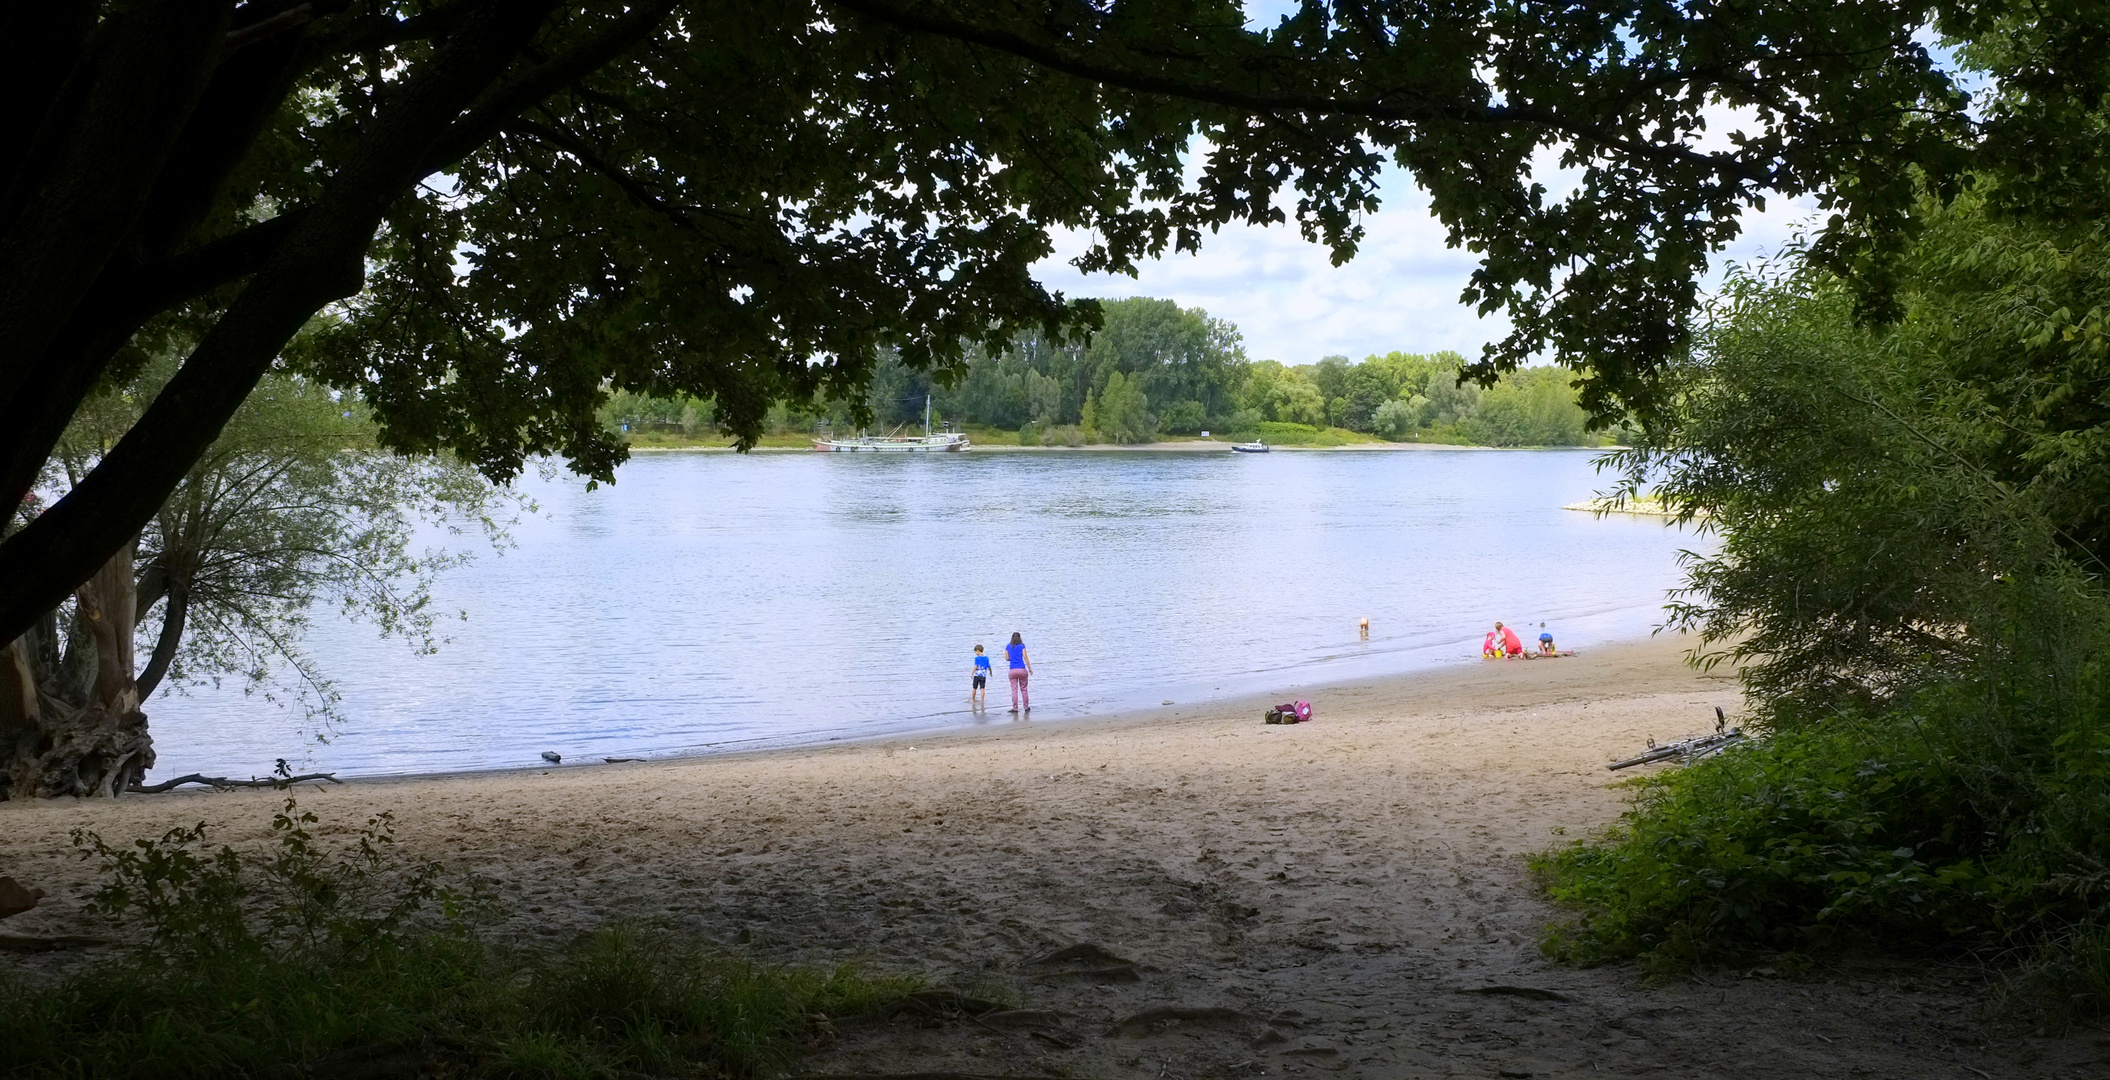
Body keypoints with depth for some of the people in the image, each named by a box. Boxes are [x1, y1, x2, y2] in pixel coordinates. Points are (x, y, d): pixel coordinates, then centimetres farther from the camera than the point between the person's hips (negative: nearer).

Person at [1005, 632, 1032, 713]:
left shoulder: (1008, 647, 7)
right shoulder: (1022, 646, 0)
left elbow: (1007, 658, 8)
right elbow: (1025, 657, -6)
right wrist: (1030, 669, -3)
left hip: (1013, 670, 1)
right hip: (1022, 669, -1)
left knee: (1014, 690, 2)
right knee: (1023, 689, 8)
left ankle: (1015, 708, -1)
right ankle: (1026, 707, 13)